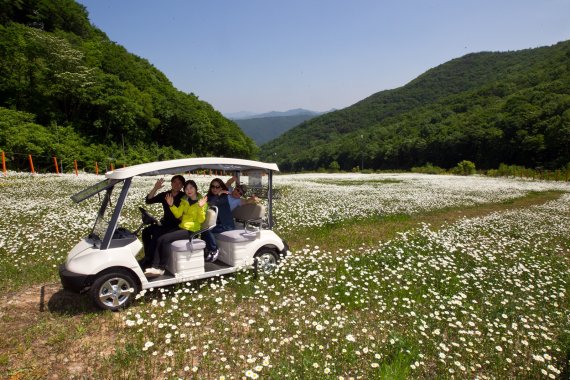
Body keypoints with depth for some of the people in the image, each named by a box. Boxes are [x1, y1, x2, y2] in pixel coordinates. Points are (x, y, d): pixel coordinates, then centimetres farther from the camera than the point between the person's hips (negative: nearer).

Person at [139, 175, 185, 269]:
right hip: (165, 223, 6)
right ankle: (148, 257, -9)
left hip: (176, 225, -5)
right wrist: (155, 188, -14)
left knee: (156, 233, -26)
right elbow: (148, 200, -2)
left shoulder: (184, 197, -3)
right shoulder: (164, 195, 8)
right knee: (146, 231, -15)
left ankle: (147, 260, -17)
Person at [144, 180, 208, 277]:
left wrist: (201, 207, -28)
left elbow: (201, 220, -13)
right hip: (181, 227, 7)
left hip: (191, 229, -7)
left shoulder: (202, 201, -5)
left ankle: (161, 268, -16)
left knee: (165, 239, -23)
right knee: (159, 239, -15)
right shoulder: (184, 200, 15)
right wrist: (171, 205, -8)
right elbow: (178, 214, 7)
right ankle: (155, 267, -21)